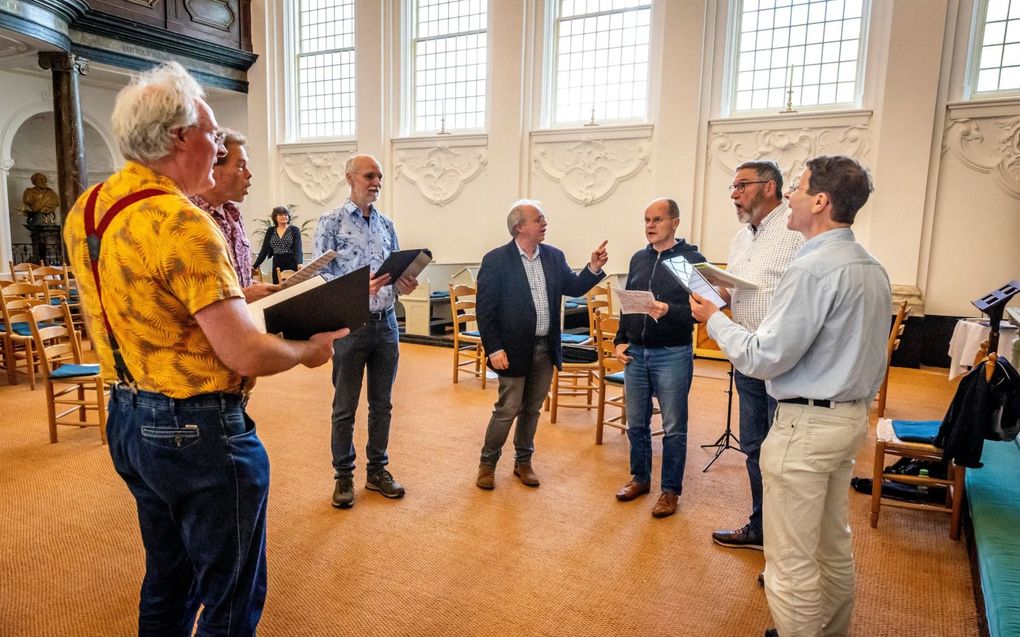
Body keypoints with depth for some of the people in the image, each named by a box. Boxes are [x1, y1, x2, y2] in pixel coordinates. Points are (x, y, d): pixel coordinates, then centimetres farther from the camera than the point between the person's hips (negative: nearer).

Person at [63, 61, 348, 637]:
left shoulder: (85, 211, 5)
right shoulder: (183, 225, -23)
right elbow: (246, 354, -25)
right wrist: (309, 350, -7)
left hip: (129, 419, 9)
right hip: (198, 431, -9)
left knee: (168, 579, 26)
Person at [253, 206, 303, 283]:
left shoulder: (295, 230, 1)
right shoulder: (270, 231, 12)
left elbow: (298, 248, -11)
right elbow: (264, 250, 11)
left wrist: (299, 263, -29)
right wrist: (254, 266, 3)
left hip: (292, 265, -3)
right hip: (277, 266, 3)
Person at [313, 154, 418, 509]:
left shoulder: (386, 225, 11)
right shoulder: (331, 223, -4)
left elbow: (396, 273, 12)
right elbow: (319, 276, -12)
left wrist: (403, 285, -11)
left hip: (386, 323, 5)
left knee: (382, 403, 13)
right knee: (345, 407, 7)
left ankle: (378, 471, 27)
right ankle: (344, 476, 22)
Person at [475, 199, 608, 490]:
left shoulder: (554, 256, 5)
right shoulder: (496, 260, -11)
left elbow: (574, 288, 8)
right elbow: (484, 310, -11)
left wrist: (594, 268, -9)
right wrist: (494, 349, -15)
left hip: (546, 348, 5)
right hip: (514, 350, -5)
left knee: (532, 409, 15)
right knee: (507, 410, 3)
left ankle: (523, 461, 32)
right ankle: (487, 463, 22)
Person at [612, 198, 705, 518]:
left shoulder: (693, 259, -6)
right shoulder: (638, 258, 11)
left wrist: (669, 311, -30)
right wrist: (621, 340, 8)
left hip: (672, 354, -5)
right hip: (636, 353, 5)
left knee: (673, 428, 5)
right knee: (636, 424, 14)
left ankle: (670, 490, 19)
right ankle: (640, 478, 31)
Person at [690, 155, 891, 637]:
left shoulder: (813, 269, -21)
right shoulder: (873, 269, 9)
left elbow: (764, 359, -20)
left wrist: (714, 320, -6)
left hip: (806, 425, -10)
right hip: (854, 417, 10)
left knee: (791, 560, 2)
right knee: (834, 546, 23)